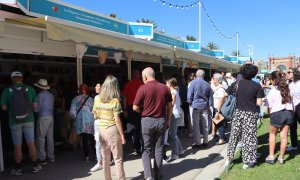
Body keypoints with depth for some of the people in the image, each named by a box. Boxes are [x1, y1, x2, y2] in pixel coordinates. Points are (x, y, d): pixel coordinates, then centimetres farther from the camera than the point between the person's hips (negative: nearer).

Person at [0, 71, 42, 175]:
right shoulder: (30, 89, -4)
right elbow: (34, 106, -3)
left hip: (15, 122, 0)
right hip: (29, 120, 1)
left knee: (17, 146, 8)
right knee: (31, 144, 9)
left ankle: (18, 169, 19)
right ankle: (35, 166, 18)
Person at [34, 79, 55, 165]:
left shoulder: (40, 95, -9)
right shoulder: (51, 95, 12)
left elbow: (37, 108, -8)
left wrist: (35, 110, 12)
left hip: (43, 118, -7)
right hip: (51, 117, 7)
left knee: (40, 138, -1)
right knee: (50, 137, 11)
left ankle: (42, 158, 0)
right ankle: (51, 157, 17)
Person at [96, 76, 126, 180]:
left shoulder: (98, 100, 3)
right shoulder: (115, 101, -12)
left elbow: (95, 117, 10)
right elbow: (117, 120, -14)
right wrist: (122, 135, -7)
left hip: (101, 130, 5)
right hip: (112, 130, -5)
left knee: (105, 159, 15)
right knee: (118, 159, 5)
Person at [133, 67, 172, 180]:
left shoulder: (143, 88, -11)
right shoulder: (165, 88, 1)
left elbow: (135, 108, -9)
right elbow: (170, 106, 6)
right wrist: (168, 120, 16)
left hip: (147, 120, -3)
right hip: (161, 120, 3)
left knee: (147, 150, 8)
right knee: (159, 148, 14)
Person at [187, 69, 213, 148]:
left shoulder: (193, 82, -7)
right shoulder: (207, 84, 5)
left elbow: (189, 94, -9)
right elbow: (210, 97, 10)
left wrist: (190, 103, 7)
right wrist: (209, 106, 20)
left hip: (196, 106, -4)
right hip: (205, 106, 4)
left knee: (196, 125, 3)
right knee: (205, 125, 10)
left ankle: (197, 143, 5)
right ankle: (205, 141, 18)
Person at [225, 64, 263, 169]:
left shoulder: (237, 83, -1)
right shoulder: (257, 86, -5)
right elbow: (259, 103, -8)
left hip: (238, 112, 2)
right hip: (251, 114, -2)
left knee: (234, 136, 13)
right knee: (249, 137, 7)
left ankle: (229, 158, 18)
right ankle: (247, 162, 16)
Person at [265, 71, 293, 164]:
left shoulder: (272, 91, -7)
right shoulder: (287, 88, 9)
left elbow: (270, 107, -7)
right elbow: (291, 102, 11)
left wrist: (271, 114, 9)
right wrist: (292, 113, 19)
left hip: (277, 113, -4)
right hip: (288, 112, 5)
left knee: (272, 134, 14)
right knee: (284, 136, 9)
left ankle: (271, 156, 13)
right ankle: (281, 157, 17)